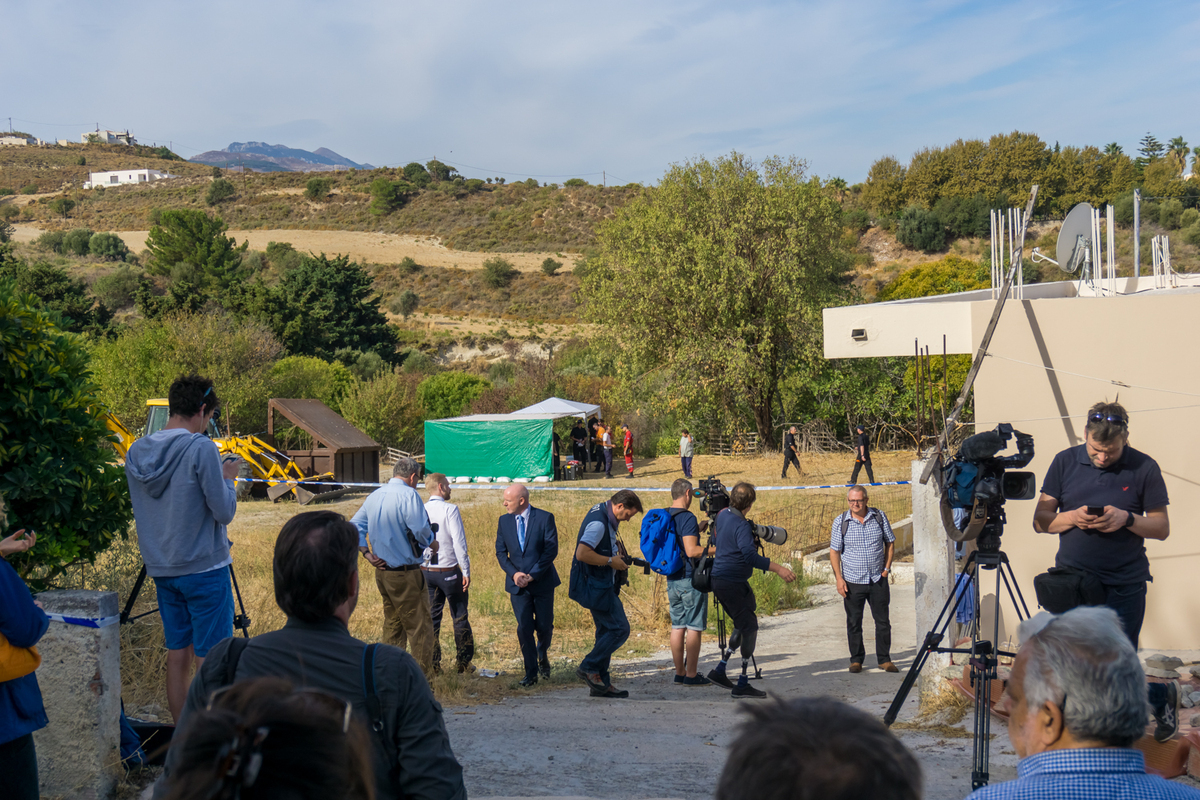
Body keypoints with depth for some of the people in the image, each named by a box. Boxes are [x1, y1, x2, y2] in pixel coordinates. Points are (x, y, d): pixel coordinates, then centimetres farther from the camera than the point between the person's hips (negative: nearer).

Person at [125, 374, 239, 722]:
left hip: (161, 571, 6)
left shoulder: (136, 452, 5)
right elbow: (224, 511, -14)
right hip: (205, 569, -6)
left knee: (177, 656, 13)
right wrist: (228, 479, 4)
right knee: (209, 660, 0)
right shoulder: (201, 449, -15)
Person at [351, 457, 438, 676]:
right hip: (406, 574, -8)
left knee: (392, 625, 17)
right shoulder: (408, 495, -14)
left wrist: (367, 554, 8)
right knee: (420, 625, -2)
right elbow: (420, 530, -20)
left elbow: (355, 526, 12)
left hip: (382, 572, 8)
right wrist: (433, 544, -1)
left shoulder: (374, 496, 10)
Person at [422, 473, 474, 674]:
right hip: (449, 570, -5)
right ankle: (463, 662, 15)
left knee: (431, 617, 11)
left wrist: (419, 569, 15)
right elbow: (459, 542, -16)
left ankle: (432, 664, 13)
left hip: (425, 571, 5)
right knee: (459, 617, 9)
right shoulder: (450, 509, -13)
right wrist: (466, 571, -10)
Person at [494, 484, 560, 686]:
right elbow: (500, 552, 6)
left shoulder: (545, 518, -7)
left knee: (544, 626, 4)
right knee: (524, 628, -4)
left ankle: (542, 656, 35)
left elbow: (551, 550, -11)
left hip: (542, 582, -2)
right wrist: (514, 573, -10)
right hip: (517, 584, 2)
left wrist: (532, 575, -16)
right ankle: (531, 672, 5)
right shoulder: (504, 521, 5)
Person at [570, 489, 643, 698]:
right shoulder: (598, 522, -21)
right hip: (596, 587, -11)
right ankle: (589, 668, -1)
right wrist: (611, 561, -20)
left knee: (607, 631, 12)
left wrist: (617, 555, 14)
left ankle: (601, 684, 15)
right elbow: (582, 553, -30)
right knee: (620, 628, -9)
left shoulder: (606, 518, 12)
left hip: (600, 586, 11)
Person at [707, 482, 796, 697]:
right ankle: (742, 685, -7)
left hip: (719, 580, 10)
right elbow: (749, 555, -31)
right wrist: (778, 568, -33)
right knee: (749, 627, -6)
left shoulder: (722, 515, 9)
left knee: (742, 625, 19)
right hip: (733, 582, -10)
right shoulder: (741, 525, -20)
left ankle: (719, 670, 18)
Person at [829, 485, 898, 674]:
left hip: (878, 580, 1)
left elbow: (890, 543, 12)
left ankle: (884, 659, 16)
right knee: (854, 623, 5)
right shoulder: (840, 521, -2)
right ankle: (856, 660, 17)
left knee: (883, 621, 5)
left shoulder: (879, 517, 2)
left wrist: (887, 568, 3)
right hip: (853, 581, -1)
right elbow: (834, 552, 1)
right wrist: (839, 579, -6)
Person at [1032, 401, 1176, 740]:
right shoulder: (1065, 462, 2)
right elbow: (1040, 521, 4)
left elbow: (1162, 528, 1)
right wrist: (1071, 517, -16)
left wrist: (1127, 519, -18)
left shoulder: (1144, 468, -3)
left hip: (1124, 587, -2)